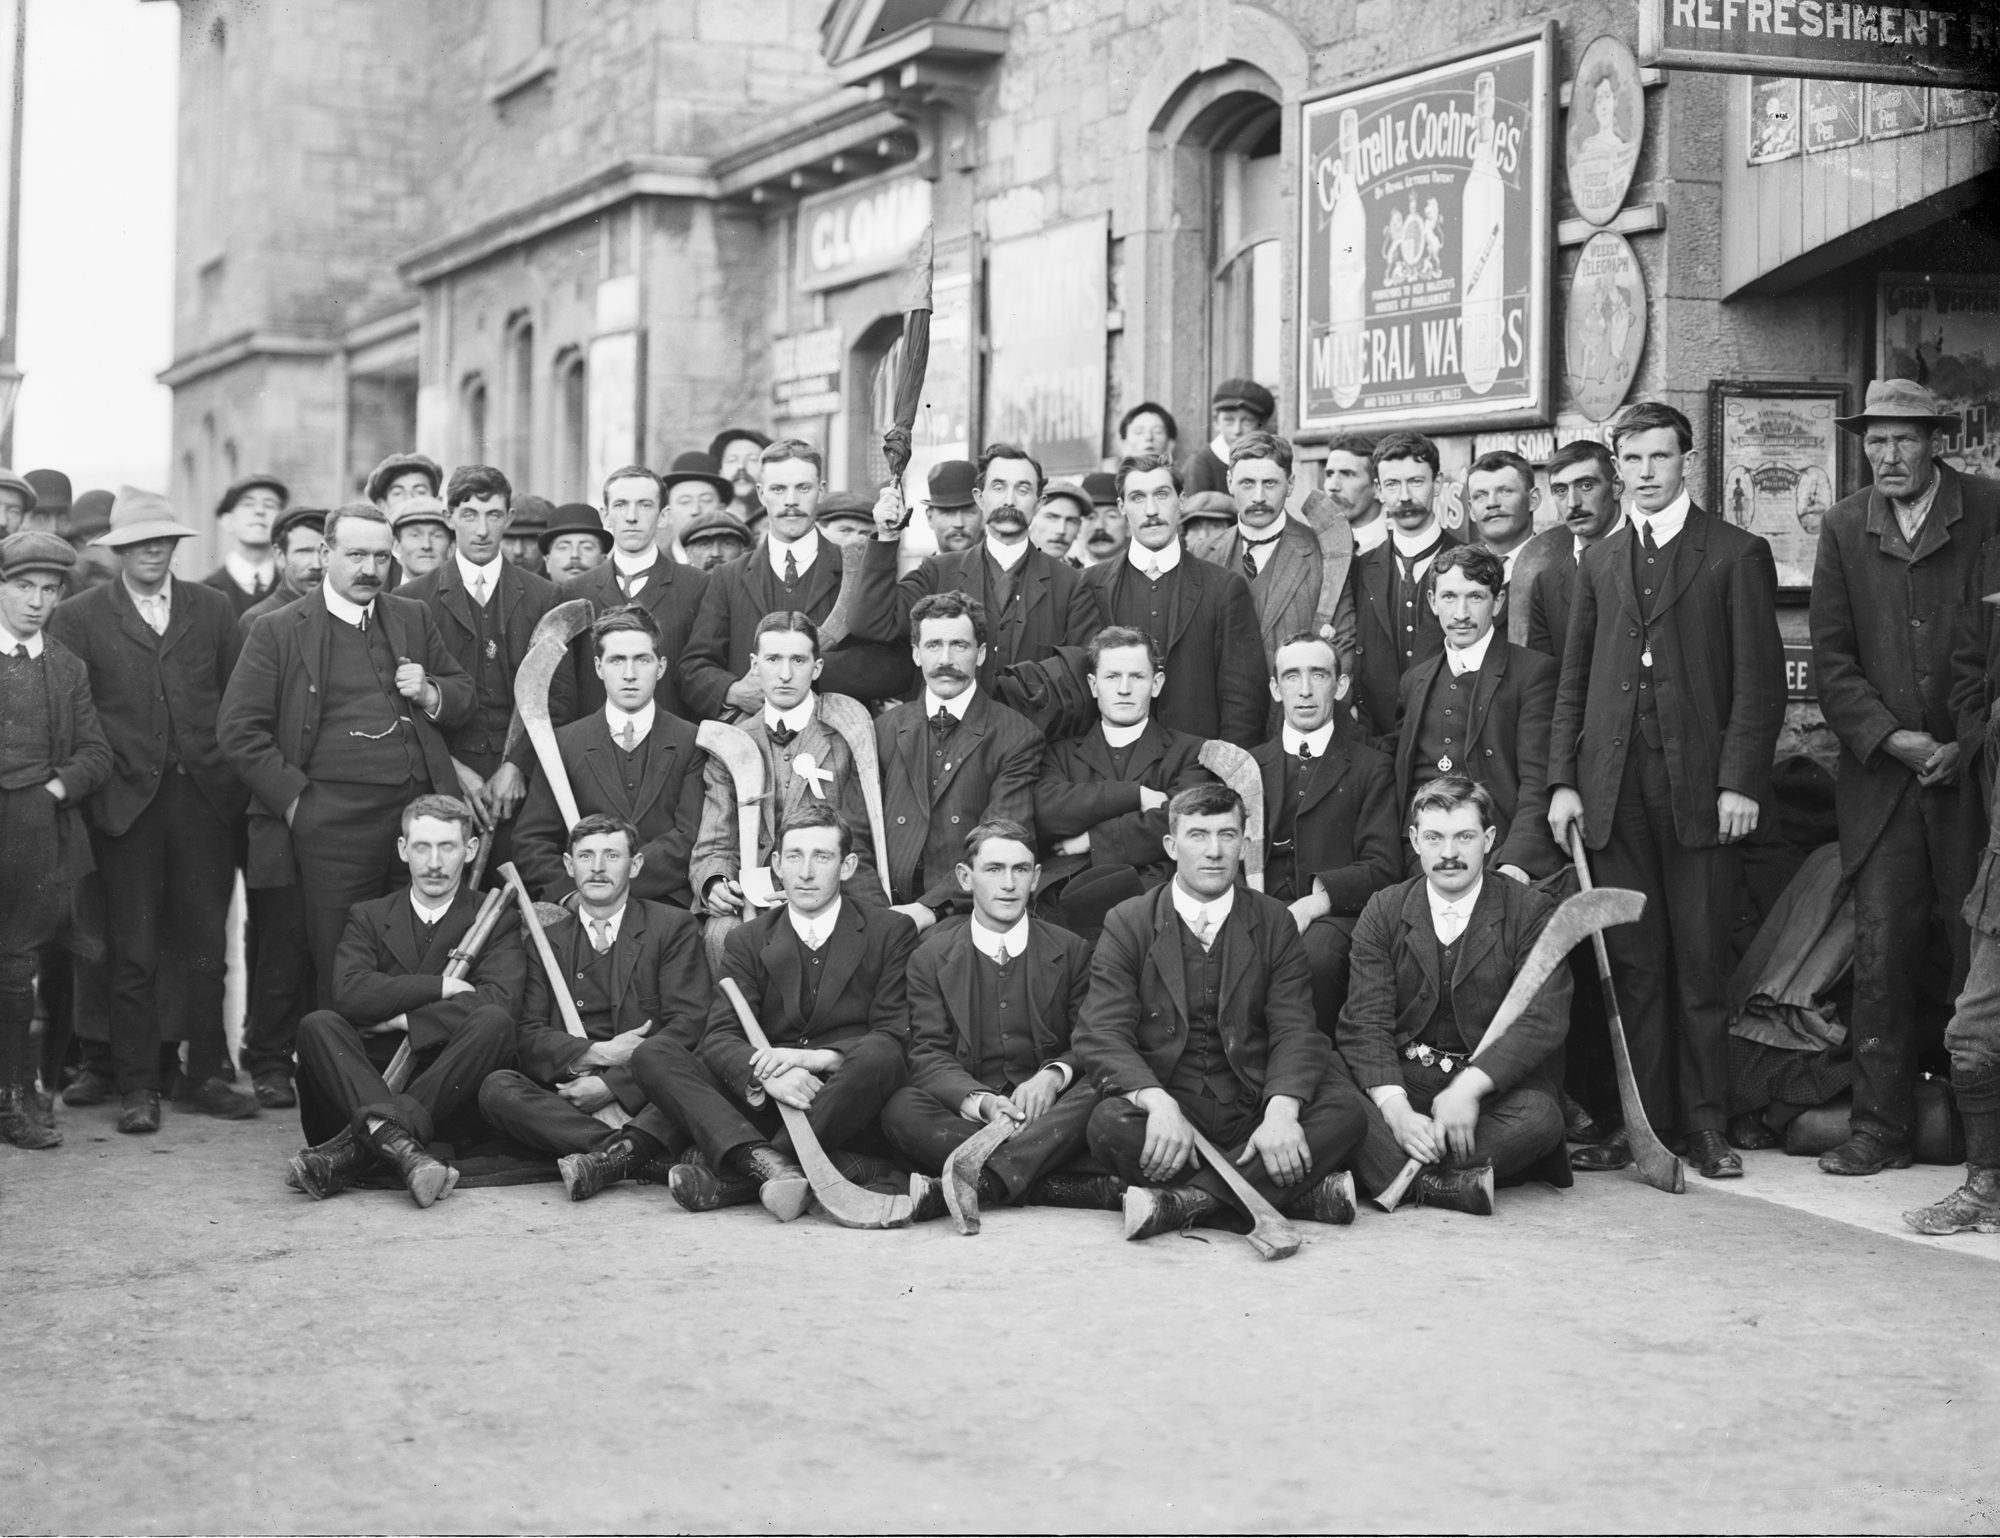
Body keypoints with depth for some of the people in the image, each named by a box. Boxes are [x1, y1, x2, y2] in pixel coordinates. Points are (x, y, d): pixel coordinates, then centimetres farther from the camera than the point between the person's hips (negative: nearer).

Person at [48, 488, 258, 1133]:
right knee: (132, 954, 1)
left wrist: (235, 780, 3)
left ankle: (205, 1075, 16)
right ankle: (137, 1087, 9)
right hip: (127, 804, -2)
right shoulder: (78, 618, 2)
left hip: (204, 797, 2)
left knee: (206, 947, 6)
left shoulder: (213, 610, 10)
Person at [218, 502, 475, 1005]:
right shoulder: (278, 632, 2)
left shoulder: (414, 619, 15)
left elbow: (464, 696, 23)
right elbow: (239, 731, -1)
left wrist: (429, 693, 0)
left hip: (421, 813, 4)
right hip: (335, 827, -4)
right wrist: (295, 798, -8)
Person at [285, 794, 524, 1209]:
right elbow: (350, 994, -7)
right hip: (374, 1086, 1)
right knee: (317, 1025, -23)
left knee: (492, 1022, -29)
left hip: (453, 1097, -1)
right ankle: (399, 1144, -46)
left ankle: (357, 1145, -37)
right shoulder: (369, 918, 14)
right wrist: (441, 987, -11)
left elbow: (497, 1001, -13)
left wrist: (402, 1020, -11)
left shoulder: (495, 922, 8)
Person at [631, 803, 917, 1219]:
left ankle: (734, 1178, -36)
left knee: (881, 1058, -35)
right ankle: (765, 1163, -40)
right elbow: (720, 1039, 0)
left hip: (842, 1109, -2)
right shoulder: (746, 941, 14)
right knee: (652, 1053, -16)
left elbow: (895, 1037, -3)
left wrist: (820, 1058, -22)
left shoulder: (892, 932, 8)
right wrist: (765, 1075, -24)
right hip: (760, 1107, 2)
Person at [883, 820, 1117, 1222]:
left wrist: (1053, 1076, -17)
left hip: (1047, 1112, 0)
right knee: (900, 1109, -31)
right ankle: (1065, 1184, -38)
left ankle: (980, 1181, -44)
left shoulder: (1071, 951, 11)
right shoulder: (930, 958, 9)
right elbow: (929, 1055, -1)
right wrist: (981, 1101, -22)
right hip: (965, 1113, 0)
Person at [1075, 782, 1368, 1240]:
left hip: (1253, 1111, 2)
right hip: (1168, 1111, -1)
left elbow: (1295, 1031, -2)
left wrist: (1281, 1111, -24)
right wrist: (1159, 1104, -27)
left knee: (1344, 1109, -26)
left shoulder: (1274, 923, 8)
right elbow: (1100, 1036, -7)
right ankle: (1302, 1192, -27)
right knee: (1110, 1123, -34)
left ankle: (1189, 1200, -27)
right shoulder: (1128, 923, 4)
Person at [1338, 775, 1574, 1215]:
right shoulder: (1384, 910, 5)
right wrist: (1396, 1110, -23)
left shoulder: (1532, 912, 0)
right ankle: (1454, 1180, -35)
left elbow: (1544, 1019, -11)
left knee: (1539, 1114, -35)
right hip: (1403, 1080, 1)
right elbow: (1366, 1023, -4)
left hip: (1493, 1083, -1)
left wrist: (1469, 1086, -27)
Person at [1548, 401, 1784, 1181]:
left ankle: (1706, 1123, 8)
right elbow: (1573, 681, 14)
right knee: (1631, 963, 4)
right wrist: (1563, 780, 5)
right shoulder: (1598, 561, 16)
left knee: (1701, 963, 1)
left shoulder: (1737, 554, 2)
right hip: (1614, 788, 3)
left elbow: (1760, 679, -2)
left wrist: (1740, 781, -11)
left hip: (1700, 787, -3)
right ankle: (1640, 1119, 9)